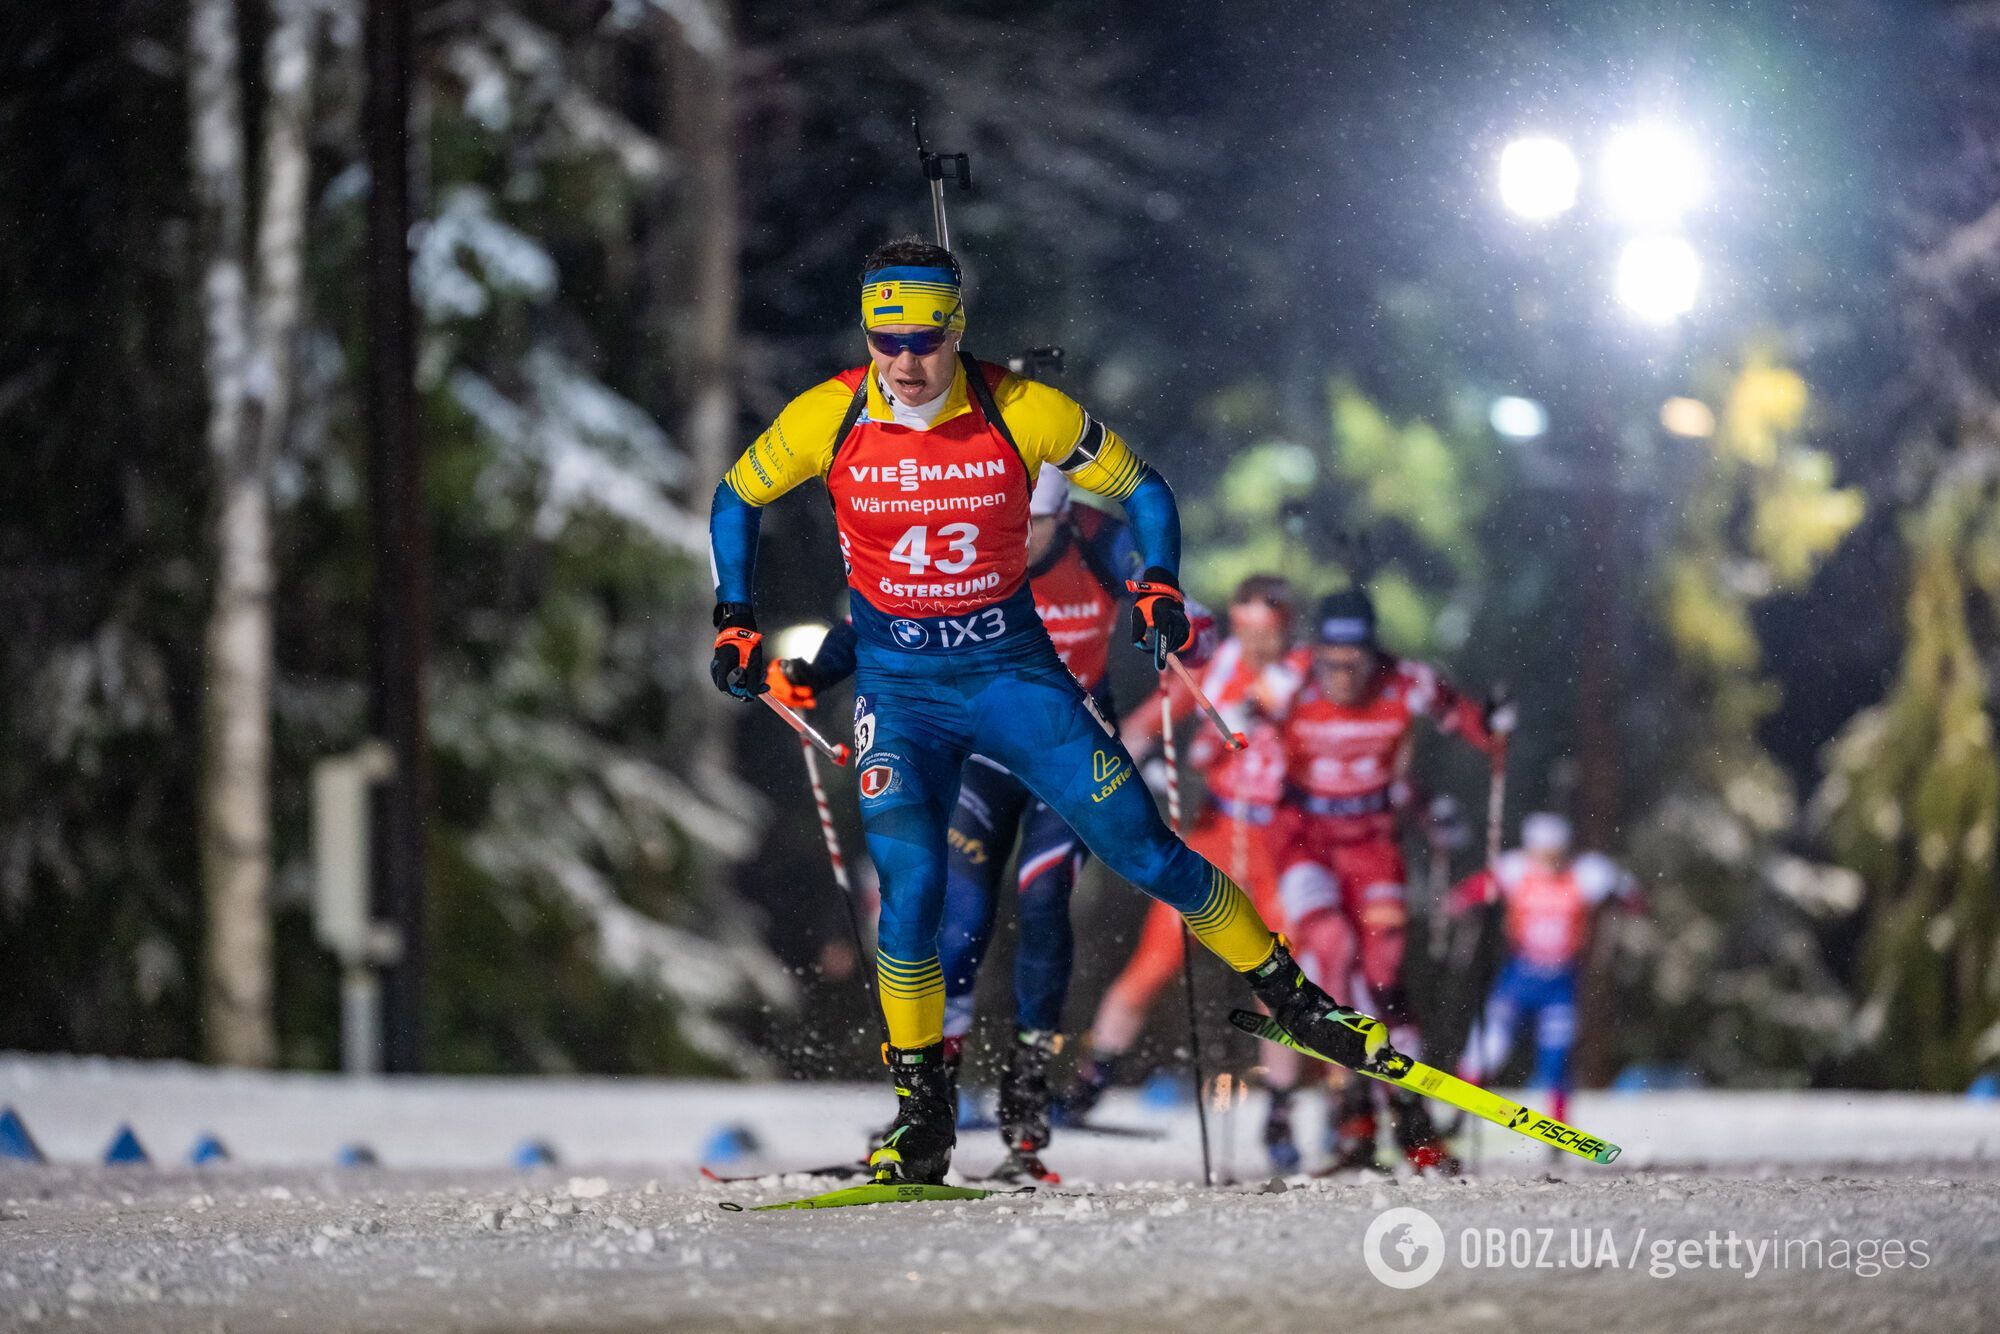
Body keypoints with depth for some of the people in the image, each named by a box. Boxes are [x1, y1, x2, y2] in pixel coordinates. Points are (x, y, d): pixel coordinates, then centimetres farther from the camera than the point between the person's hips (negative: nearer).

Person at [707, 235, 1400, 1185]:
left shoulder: (1023, 413, -14)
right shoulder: (826, 419, -11)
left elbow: (1141, 490, 0)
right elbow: (736, 501, 8)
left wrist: (1159, 589, -14)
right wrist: (736, 624, 2)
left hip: (1013, 670, 0)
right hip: (897, 688, 0)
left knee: (1143, 851, -4)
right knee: (910, 887, -16)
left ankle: (1290, 997, 14)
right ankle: (923, 1114, -2)